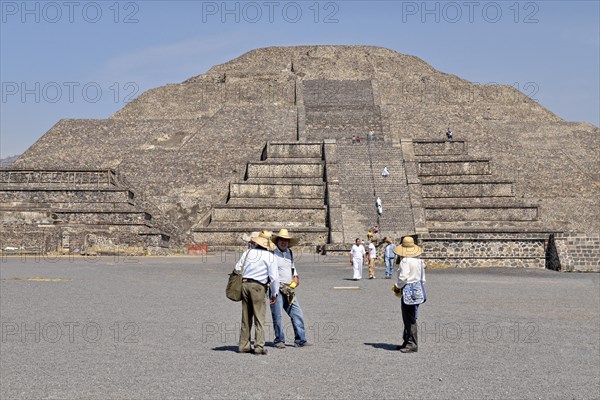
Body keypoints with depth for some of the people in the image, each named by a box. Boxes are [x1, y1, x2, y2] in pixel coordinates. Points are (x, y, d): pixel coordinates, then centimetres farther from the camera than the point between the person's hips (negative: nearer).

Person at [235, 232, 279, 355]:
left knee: (246, 317, 13)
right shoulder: (270, 257, -3)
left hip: (244, 284, 5)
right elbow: (274, 277, -7)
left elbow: (237, 269, 13)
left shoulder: (248, 252, 10)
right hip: (258, 286, -5)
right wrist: (274, 294, 4)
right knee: (259, 318, 0)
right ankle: (259, 346, -5)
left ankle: (243, 345, 16)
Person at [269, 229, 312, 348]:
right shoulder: (272, 254, -5)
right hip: (277, 289, -6)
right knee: (277, 316, -2)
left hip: (289, 290, 6)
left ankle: (300, 340, 5)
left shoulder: (290, 253, 17)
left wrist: (295, 277, 13)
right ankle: (279, 340, 10)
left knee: (297, 314, 1)